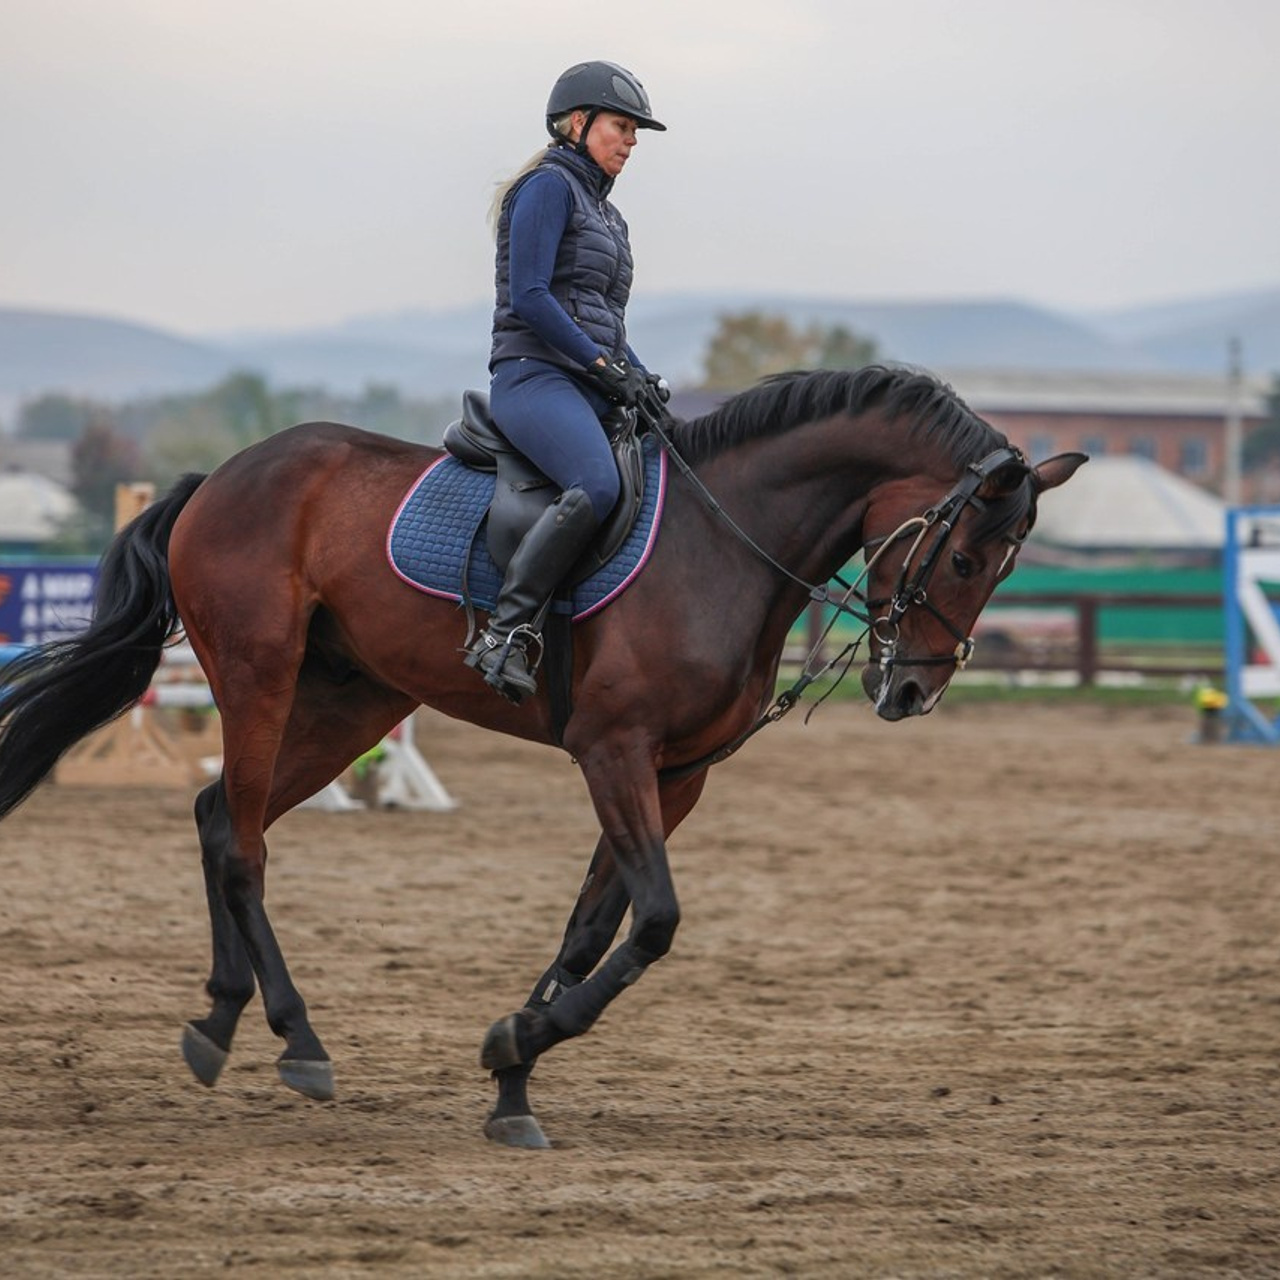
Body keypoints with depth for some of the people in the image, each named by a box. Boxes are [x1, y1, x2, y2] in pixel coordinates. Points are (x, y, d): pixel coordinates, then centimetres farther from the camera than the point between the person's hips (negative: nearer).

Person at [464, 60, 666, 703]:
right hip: (534, 376, -10)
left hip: (591, 387, 10)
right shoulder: (549, 186, -2)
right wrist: (603, 363, -14)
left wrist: (642, 379, 11)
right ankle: (506, 630, -32)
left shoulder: (604, 212, 26)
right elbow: (529, 297, -13)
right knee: (596, 486, -35)